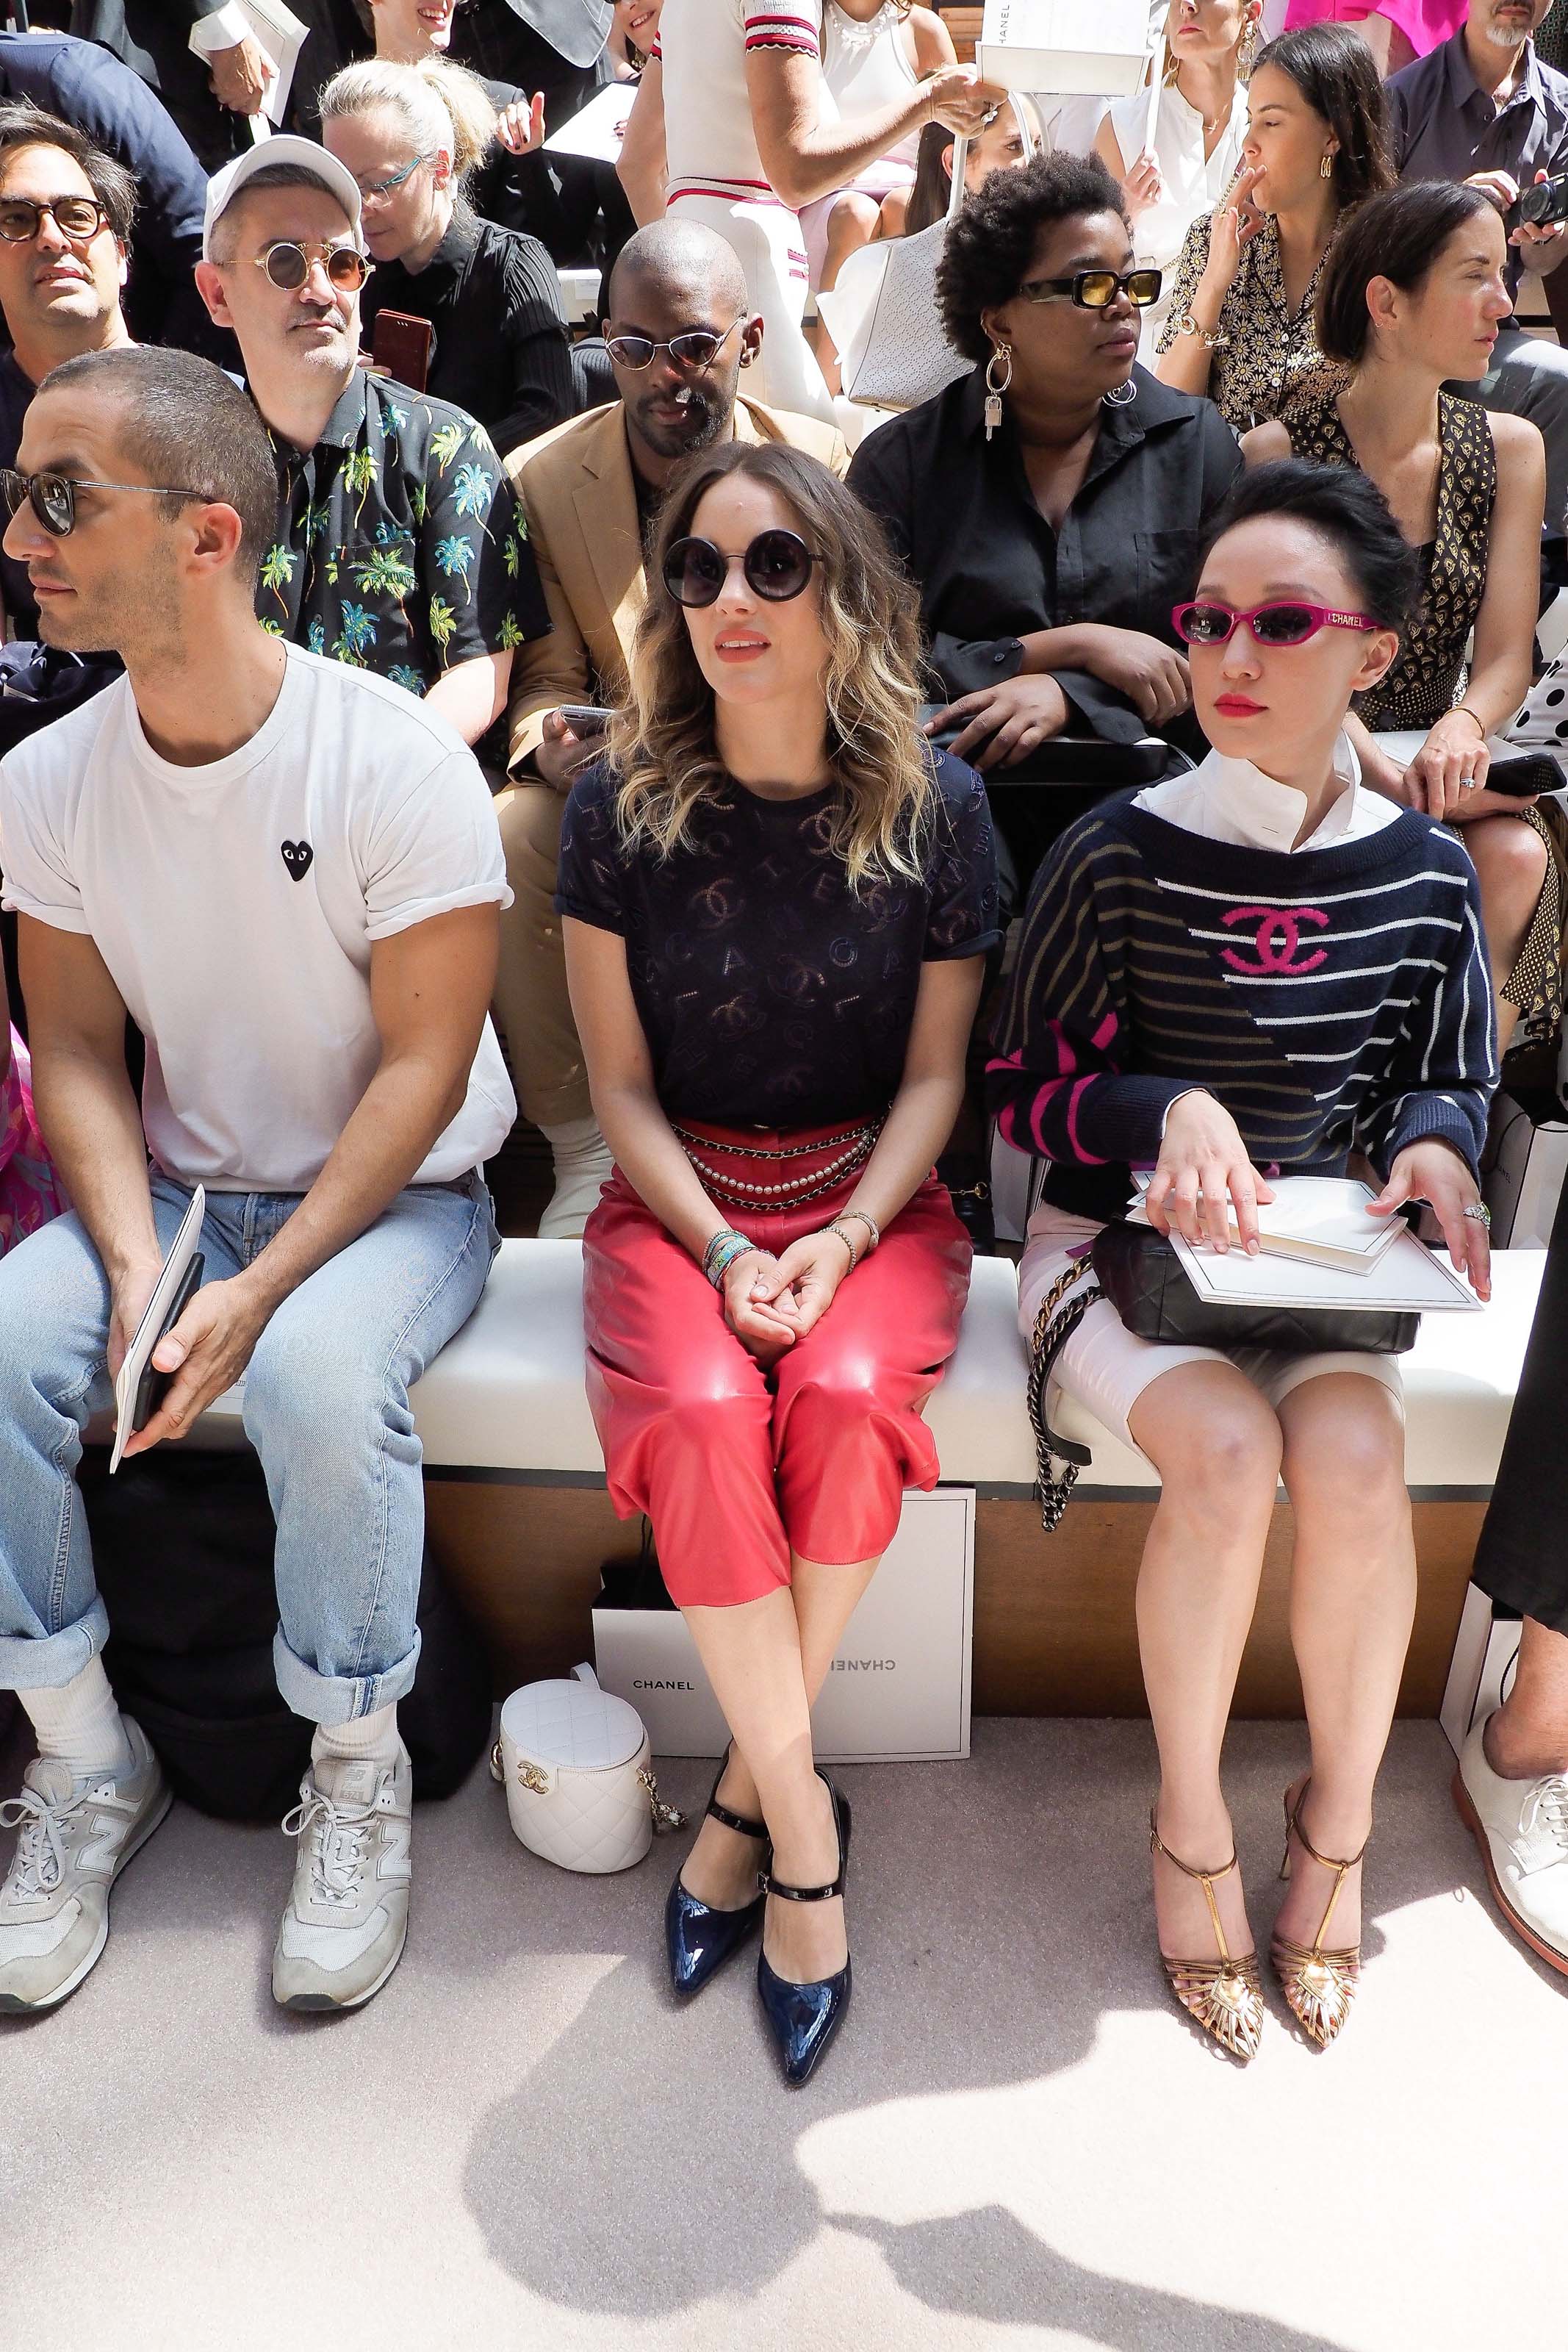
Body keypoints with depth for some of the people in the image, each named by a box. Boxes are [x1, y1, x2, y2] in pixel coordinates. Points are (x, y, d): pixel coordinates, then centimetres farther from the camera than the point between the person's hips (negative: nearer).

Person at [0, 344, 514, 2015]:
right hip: (170, 1188, 5)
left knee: (321, 1375, -33)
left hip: (396, 1195, -4)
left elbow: (423, 1064, -16)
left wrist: (261, 1290, -23)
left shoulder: (399, 764, -16)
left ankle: (358, 1770, -6)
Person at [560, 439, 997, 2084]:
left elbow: (936, 1070, 1)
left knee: (846, 1405, -31)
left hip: (873, 1198, 0)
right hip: (677, 1197, 0)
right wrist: (719, 1247, -14)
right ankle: (802, 1819, -11)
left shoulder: (933, 806, -1)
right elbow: (619, 1079, 0)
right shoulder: (623, 804, -1)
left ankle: (748, 1793, -8)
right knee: (700, 1422, -30)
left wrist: (846, 1239, -15)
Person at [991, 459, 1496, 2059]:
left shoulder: (1426, 877, 1)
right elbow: (1024, 1089, -3)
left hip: (1318, 1254, 3)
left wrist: (1433, 1144, -9)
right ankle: (1190, 1832, -4)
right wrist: (1168, 1111, -22)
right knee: (1230, 1452, -29)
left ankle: (1337, 1824, 0)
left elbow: (1450, 1086, 14)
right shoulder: (1117, 857, -9)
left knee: (1351, 1455, -26)